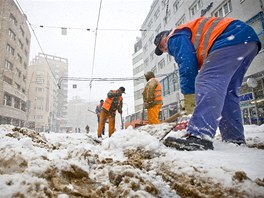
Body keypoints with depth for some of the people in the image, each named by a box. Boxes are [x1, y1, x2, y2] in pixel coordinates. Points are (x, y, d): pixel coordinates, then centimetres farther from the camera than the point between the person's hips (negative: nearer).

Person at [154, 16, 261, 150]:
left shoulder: (175, 37, 6)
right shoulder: (193, 38, 33)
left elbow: (187, 65, -10)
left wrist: (188, 95, -7)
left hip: (231, 38, -10)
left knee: (207, 84, -21)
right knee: (228, 93, 9)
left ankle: (200, 137, -34)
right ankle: (235, 139, 10)